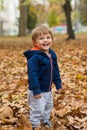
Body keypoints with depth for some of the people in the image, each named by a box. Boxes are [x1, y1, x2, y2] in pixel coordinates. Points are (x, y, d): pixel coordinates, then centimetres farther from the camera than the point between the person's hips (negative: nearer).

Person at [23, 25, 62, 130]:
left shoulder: (52, 54, 2)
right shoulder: (34, 57, -24)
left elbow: (55, 70, 12)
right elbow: (32, 74, -26)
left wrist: (58, 83, 13)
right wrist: (36, 90, -28)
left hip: (48, 90, 8)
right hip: (37, 91, -8)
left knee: (48, 106, 25)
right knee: (37, 110, -1)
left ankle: (45, 120, 48)